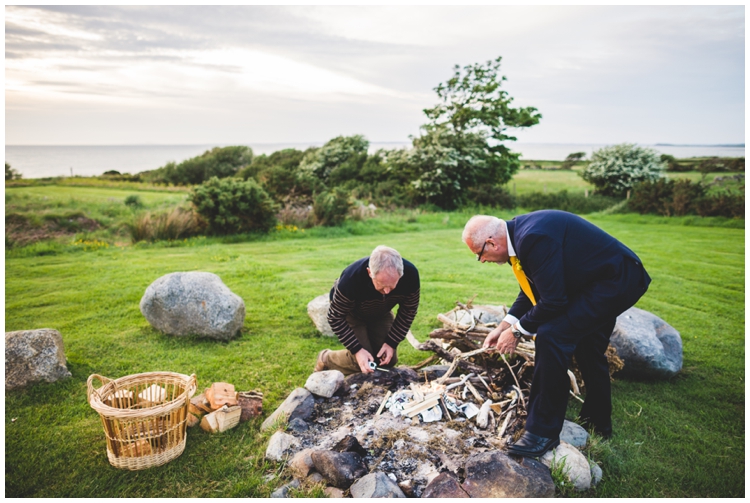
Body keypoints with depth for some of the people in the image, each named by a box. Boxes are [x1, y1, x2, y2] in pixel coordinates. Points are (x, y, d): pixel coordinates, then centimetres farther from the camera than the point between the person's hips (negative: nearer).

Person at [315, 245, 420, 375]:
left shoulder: (410, 275, -33)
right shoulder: (351, 279, -41)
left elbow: (409, 311, -15)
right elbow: (335, 318, -27)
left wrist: (391, 343, -19)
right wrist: (358, 350, -32)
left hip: (381, 314, 4)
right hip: (352, 315, -3)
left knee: (389, 361, -3)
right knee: (360, 363, -15)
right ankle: (325, 359, 13)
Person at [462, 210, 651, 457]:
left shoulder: (534, 238, -29)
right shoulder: (521, 230, 2)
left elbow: (553, 301, -26)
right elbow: (533, 289, 11)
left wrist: (517, 330, -13)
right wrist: (505, 324, 4)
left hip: (615, 282, -11)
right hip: (611, 276, 11)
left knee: (551, 335, -20)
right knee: (587, 348, 22)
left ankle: (543, 432, -9)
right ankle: (598, 424, 42)